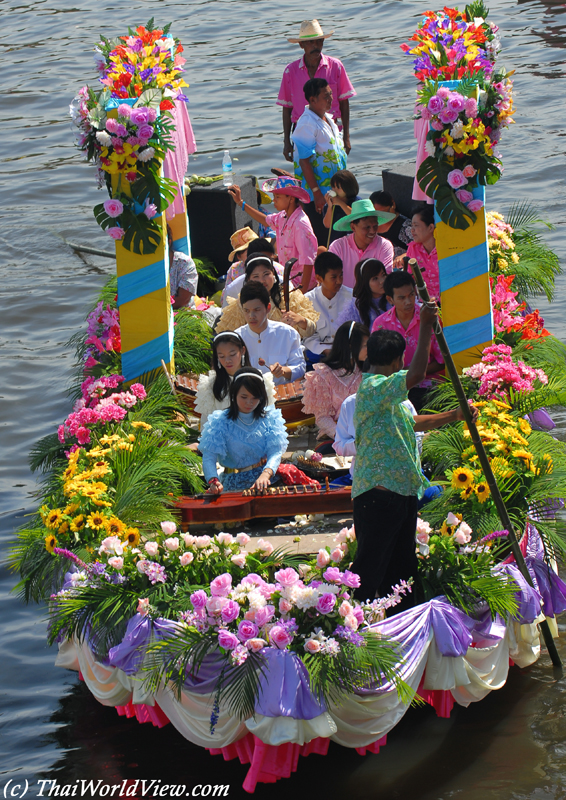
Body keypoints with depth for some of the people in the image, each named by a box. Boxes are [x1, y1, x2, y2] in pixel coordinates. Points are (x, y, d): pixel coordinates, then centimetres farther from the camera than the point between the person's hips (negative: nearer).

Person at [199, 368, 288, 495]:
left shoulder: (269, 418, 5)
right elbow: (209, 456, -8)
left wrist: (266, 474, -28)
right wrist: (213, 481, -30)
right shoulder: (220, 422, 0)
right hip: (235, 483, -3)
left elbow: (275, 452, -6)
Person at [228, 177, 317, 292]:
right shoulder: (283, 217, 3)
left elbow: (308, 261, -28)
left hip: (299, 280, -9)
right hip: (289, 276, 9)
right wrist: (240, 203, 32)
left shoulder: (300, 224, -25)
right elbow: (266, 220, 29)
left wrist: (303, 291, -30)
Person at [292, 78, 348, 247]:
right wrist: (317, 193, -22)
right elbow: (304, 161, -22)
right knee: (321, 242, -3)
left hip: (333, 192, 9)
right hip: (317, 194, -9)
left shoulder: (328, 118, 9)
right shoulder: (307, 124, -20)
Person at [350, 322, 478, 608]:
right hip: (378, 491, -10)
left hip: (402, 491, 11)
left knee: (402, 565, 15)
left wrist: (453, 416, 34)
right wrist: (426, 326, -25)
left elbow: (412, 422, 35)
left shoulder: (386, 394, 20)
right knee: (369, 570, -10)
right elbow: (416, 374, -30)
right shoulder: (372, 387, -15)